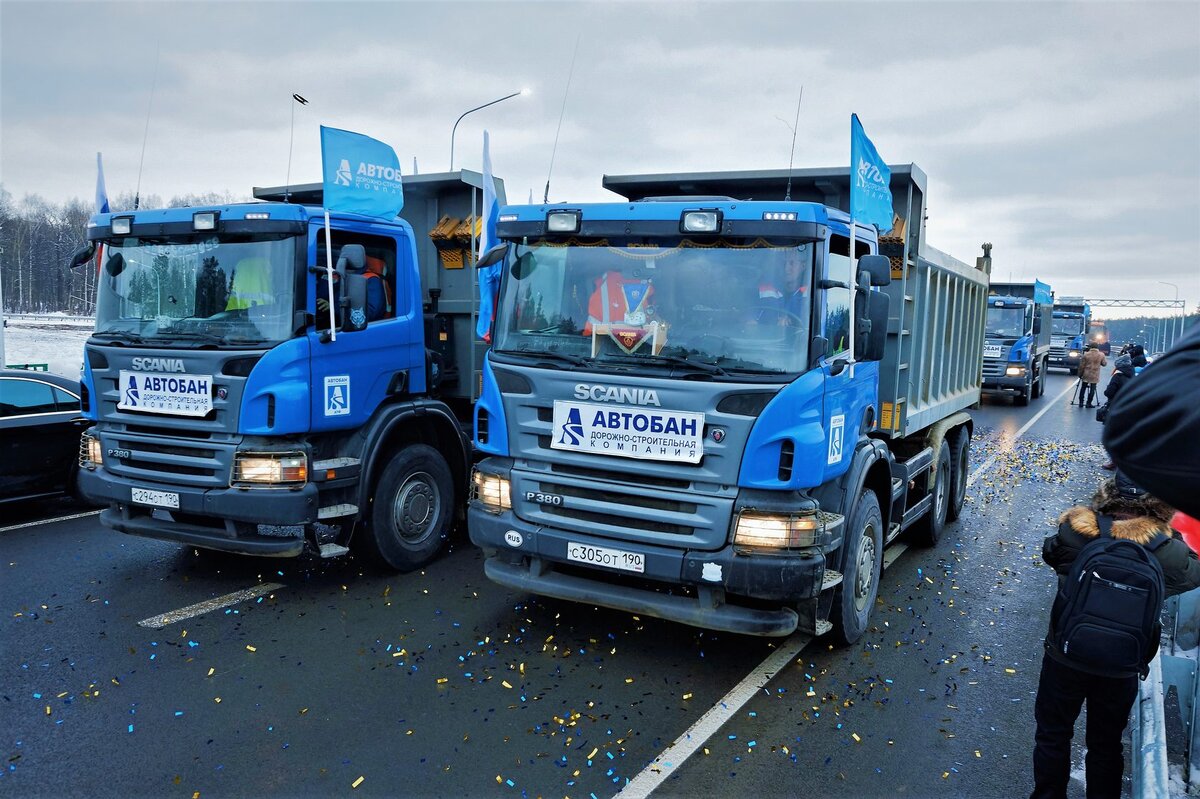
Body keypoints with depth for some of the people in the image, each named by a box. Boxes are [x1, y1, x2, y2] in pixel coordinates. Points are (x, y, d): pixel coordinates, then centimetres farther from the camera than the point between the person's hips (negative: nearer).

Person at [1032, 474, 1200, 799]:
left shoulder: (1076, 531, -22)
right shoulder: (1167, 550, -22)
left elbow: (1050, 552, -1)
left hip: (1065, 658, 0)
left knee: (1053, 735, 22)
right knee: (1106, 745, 23)